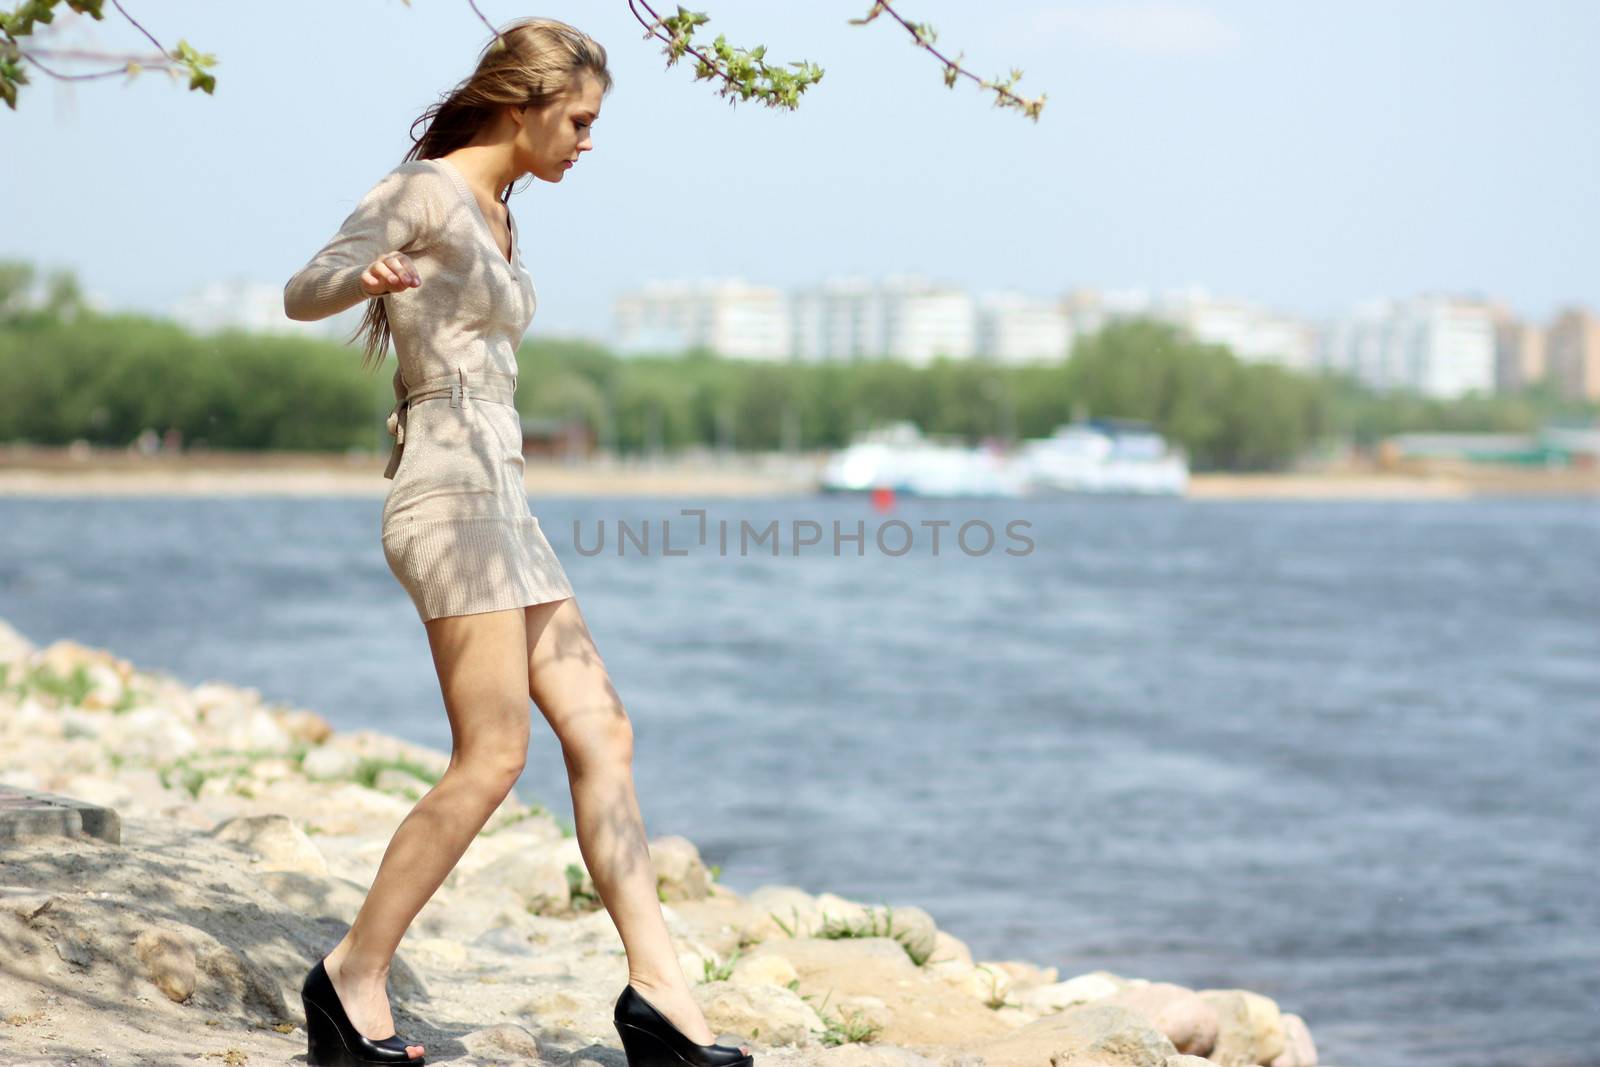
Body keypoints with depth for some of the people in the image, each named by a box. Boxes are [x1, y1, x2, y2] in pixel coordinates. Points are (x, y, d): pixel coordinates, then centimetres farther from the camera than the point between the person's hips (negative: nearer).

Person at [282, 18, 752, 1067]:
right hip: (451, 488, -10)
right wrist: (369, 275, -39)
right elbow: (305, 292, -19)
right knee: (493, 757, -13)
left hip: (499, 497, 10)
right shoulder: (423, 192, -7)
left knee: (600, 730, 3)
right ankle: (354, 979, -3)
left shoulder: (497, 215, 18)